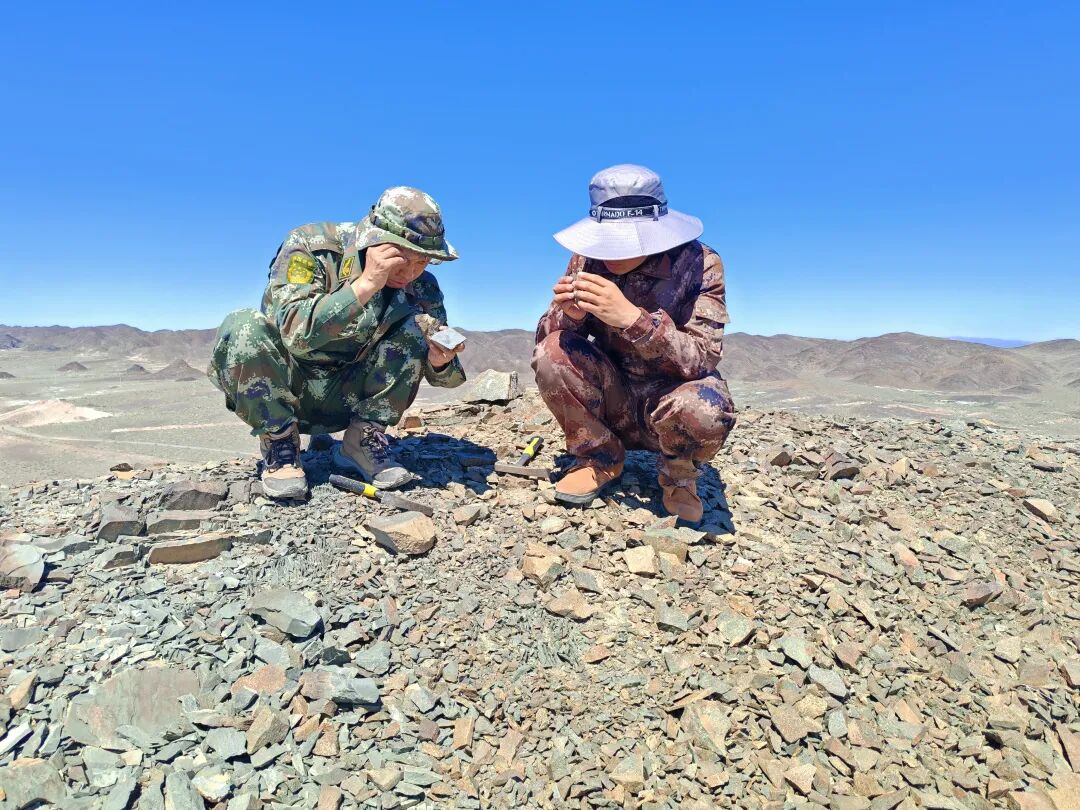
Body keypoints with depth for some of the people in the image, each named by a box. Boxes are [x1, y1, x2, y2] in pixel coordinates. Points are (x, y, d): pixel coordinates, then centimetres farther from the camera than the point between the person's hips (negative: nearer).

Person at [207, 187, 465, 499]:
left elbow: (447, 375, -7)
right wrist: (366, 284, -40)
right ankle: (279, 443, -13)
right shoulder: (309, 246, -20)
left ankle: (364, 438, -10)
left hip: (347, 400, 2)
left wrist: (440, 362, -31)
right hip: (272, 394, -2)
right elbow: (295, 332, -35)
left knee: (415, 327, -17)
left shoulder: (421, 287, -11)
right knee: (243, 328, -31)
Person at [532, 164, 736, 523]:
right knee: (553, 352, -23)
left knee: (705, 410, -37)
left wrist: (630, 317, -41)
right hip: (612, 403, 3)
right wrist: (568, 313, -32)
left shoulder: (699, 264, -17)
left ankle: (678, 472, 1)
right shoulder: (588, 258, -9)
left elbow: (702, 359, -26)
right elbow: (544, 336, -7)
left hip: (672, 399, -3)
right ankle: (600, 459, -1)